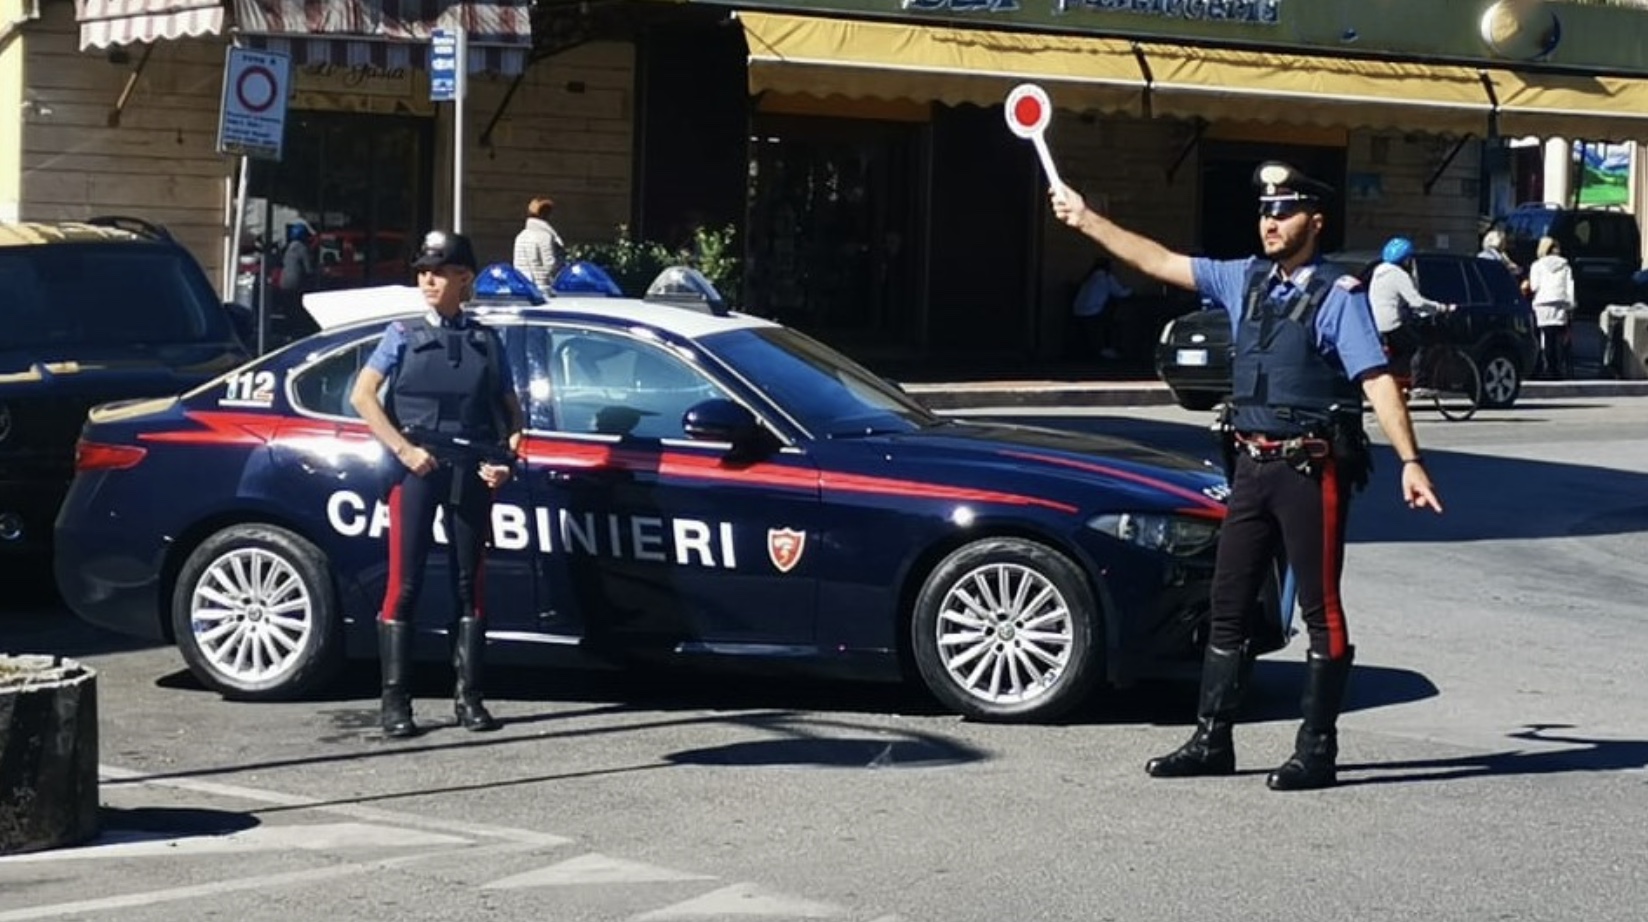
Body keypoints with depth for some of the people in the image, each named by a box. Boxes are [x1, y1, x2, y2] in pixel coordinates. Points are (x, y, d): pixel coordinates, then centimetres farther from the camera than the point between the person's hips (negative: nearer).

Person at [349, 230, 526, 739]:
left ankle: (468, 696, 12)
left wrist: (505, 455, -6)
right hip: (415, 468, -2)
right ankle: (395, 700, -1)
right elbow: (362, 395, -3)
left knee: (468, 583, 5)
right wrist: (403, 449, -13)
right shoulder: (403, 335, 5)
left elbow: (510, 408, 13)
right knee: (404, 584, -5)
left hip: (471, 470, 2)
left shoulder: (486, 341, 10)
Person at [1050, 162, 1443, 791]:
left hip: (1310, 470, -7)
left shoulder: (1339, 297, -8)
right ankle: (1212, 741, 17)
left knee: (1320, 609, 0)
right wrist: (1085, 219, 15)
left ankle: (1317, 750, 6)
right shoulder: (1246, 281, 10)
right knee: (1228, 607, 10)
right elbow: (1159, 263, 15)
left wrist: (1410, 461, -25)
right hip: (1251, 467, 7)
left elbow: (1378, 381, -16)